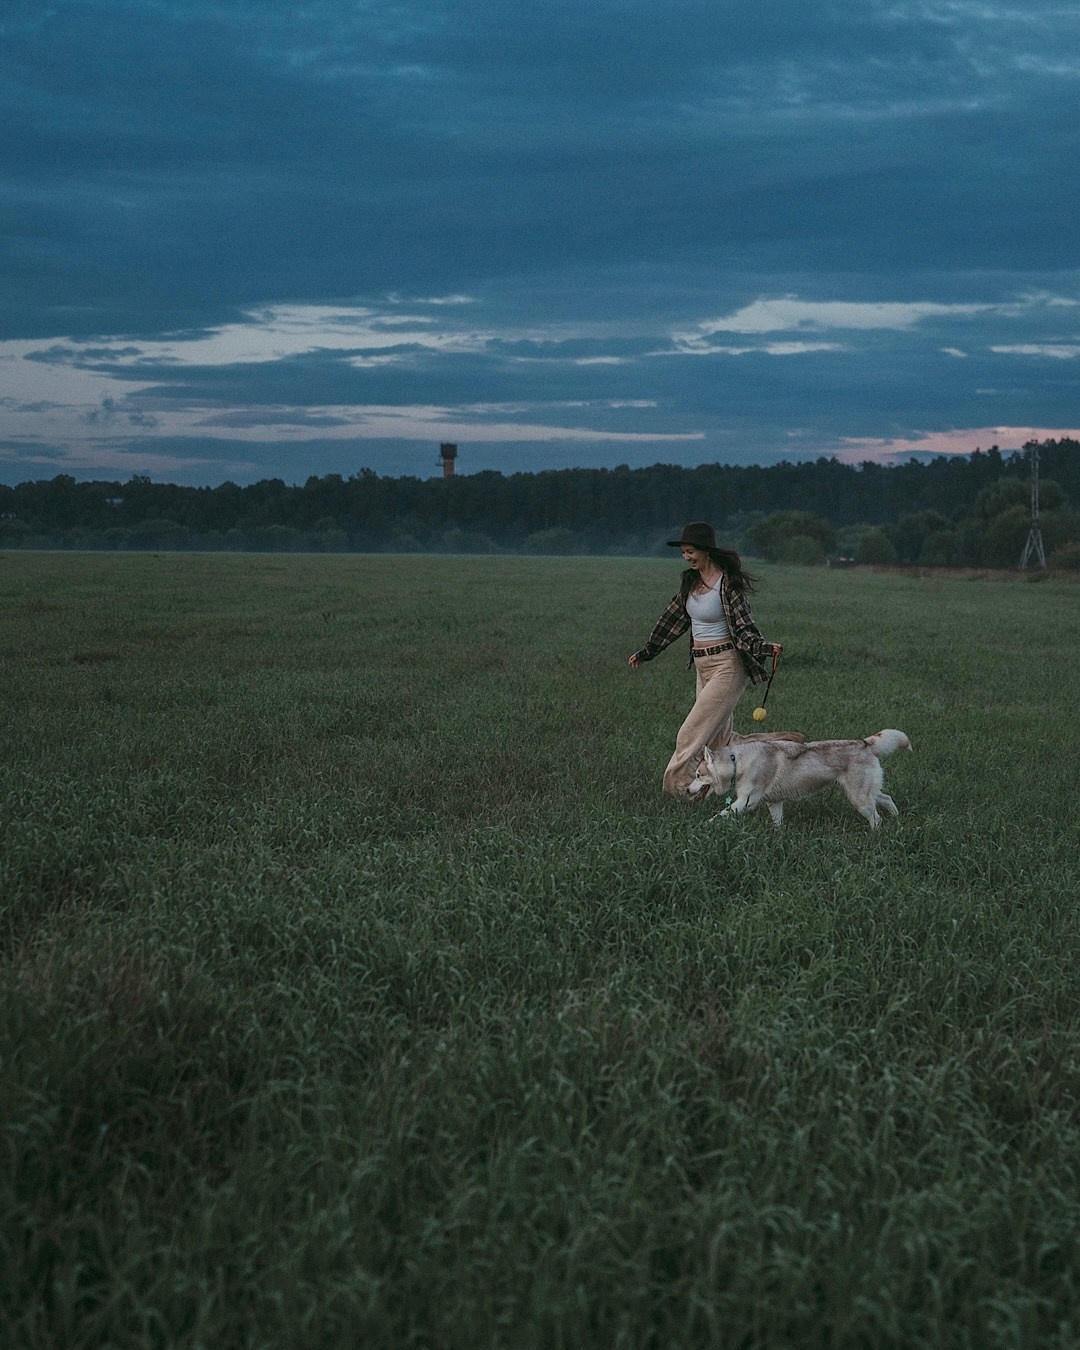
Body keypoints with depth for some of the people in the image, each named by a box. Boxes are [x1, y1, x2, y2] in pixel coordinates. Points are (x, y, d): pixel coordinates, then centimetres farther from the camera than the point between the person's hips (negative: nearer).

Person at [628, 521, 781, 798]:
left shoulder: (728, 583, -15)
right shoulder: (691, 581, 8)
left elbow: (743, 627, -17)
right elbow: (673, 619, 19)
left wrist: (764, 647, -36)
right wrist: (645, 652, 26)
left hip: (727, 666, -8)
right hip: (703, 666, 8)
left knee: (694, 732, -8)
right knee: (719, 739, 9)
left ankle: (679, 790, 1)